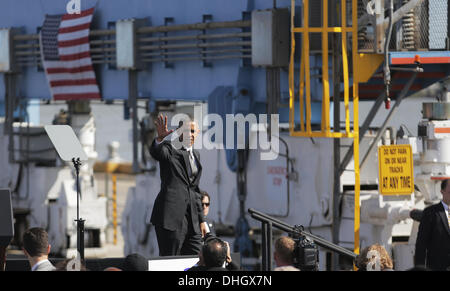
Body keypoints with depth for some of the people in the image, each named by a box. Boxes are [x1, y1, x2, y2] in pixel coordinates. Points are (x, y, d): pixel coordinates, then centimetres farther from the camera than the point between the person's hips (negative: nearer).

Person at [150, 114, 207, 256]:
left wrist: (201, 219, 22)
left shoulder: (195, 155, 20)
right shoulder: (170, 150, -1)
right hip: (172, 215, -7)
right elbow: (156, 152, -26)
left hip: (191, 217, 7)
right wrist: (160, 138, -48)